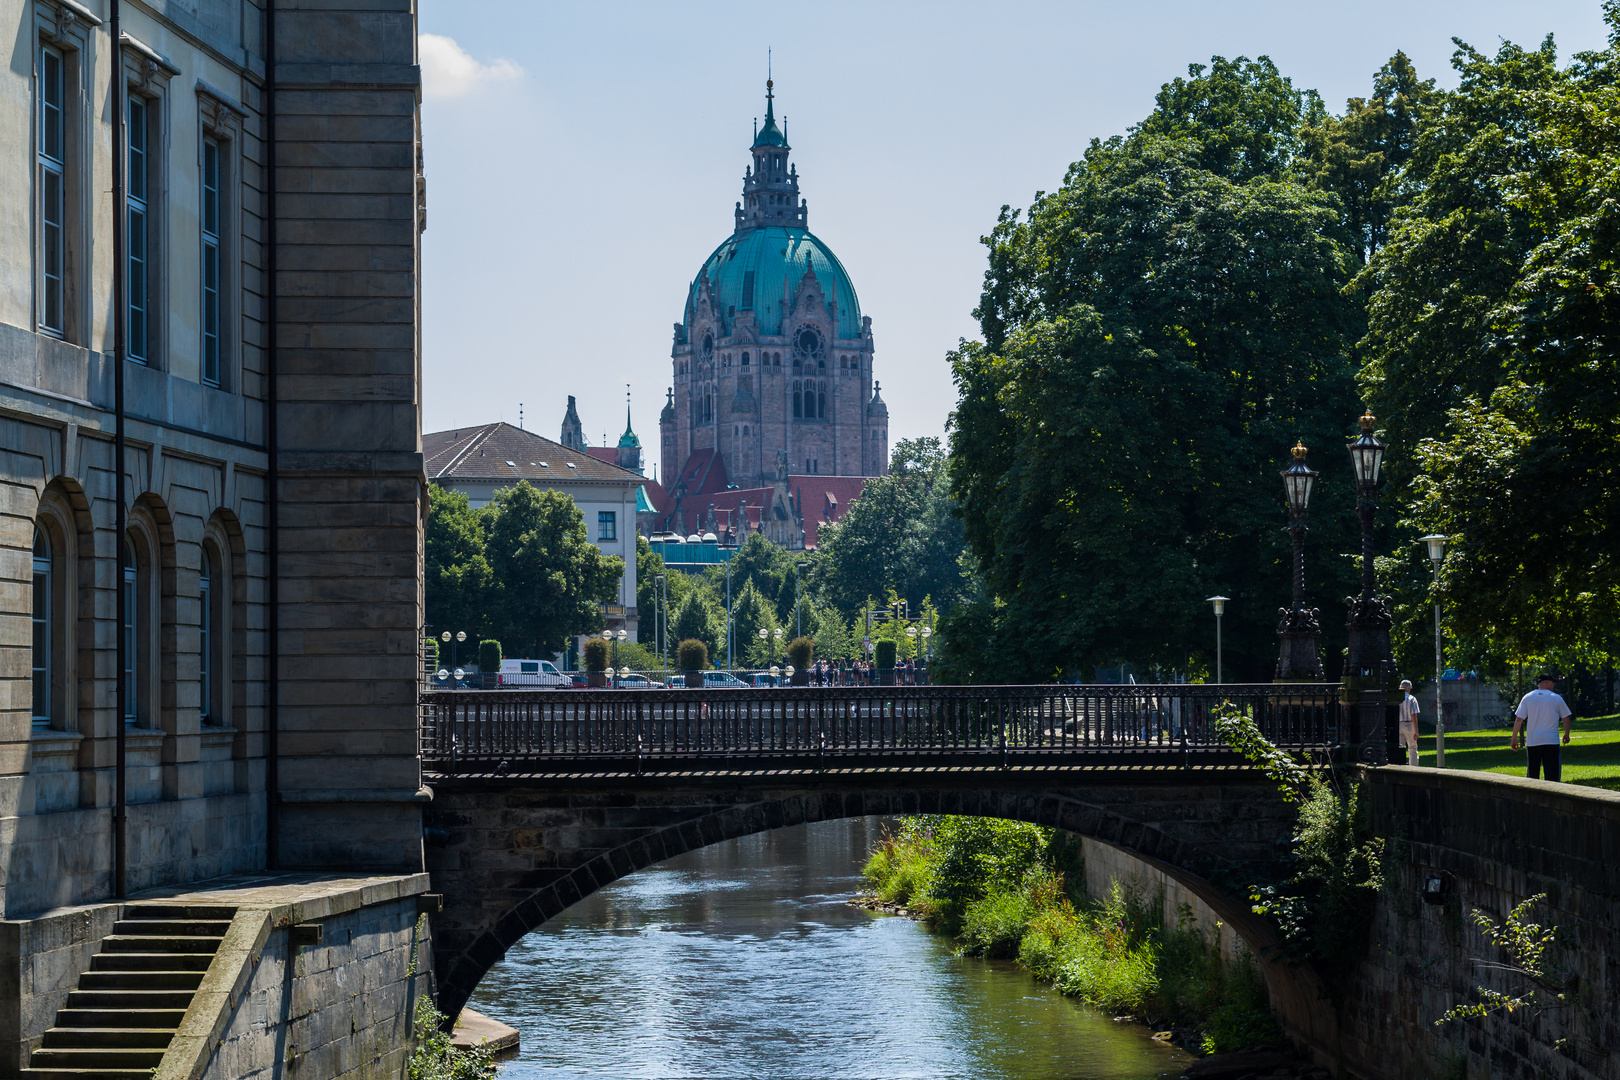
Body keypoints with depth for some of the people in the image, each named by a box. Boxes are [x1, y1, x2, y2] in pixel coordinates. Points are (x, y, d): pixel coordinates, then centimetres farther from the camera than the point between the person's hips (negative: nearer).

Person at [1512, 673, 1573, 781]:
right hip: (1552, 742, -2)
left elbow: (1518, 720, 0)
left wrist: (1514, 739, 7)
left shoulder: (1527, 698, 3)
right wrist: (1566, 735, 24)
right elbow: (1566, 719, 7)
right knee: (1552, 776, -1)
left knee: (1532, 776, 11)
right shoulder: (1556, 698, 0)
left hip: (1532, 743, 2)